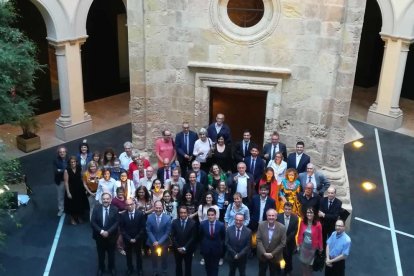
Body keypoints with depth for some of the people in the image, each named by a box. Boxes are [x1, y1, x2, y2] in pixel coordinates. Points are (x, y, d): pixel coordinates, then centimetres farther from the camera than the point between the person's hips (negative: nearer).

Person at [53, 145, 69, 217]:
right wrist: (65, 171, -25)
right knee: (60, 196, 13)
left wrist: (61, 170, -15)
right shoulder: (56, 160, -8)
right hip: (60, 181, 0)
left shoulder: (69, 159, -8)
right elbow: (55, 171, -18)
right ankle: (61, 209, 28)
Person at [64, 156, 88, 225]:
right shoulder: (67, 170, -16)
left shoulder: (79, 169, -4)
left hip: (80, 189, 4)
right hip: (71, 190, -4)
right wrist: (68, 192, -16)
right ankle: (72, 219, 28)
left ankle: (79, 217, 36)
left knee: (80, 204, 15)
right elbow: (66, 182, -15)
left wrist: (85, 188, 4)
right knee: (72, 205, 8)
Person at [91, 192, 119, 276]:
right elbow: (93, 222, -11)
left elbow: (116, 223, -13)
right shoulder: (96, 209, -7)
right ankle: (101, 268, 37)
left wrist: (108, 232, -23)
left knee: (111, 254, 17)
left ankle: (112, 268, 39)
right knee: (100, 254, 17)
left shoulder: (115, 209, -8)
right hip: (99, 236, 0)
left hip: (111, 236, 0)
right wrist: (101, 231, -22)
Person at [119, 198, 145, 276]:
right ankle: (130, 269, 36)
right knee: (128, 255, 16)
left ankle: (139, 269, 36)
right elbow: (122, 229, -9)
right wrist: (129, 239, -14)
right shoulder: (122, 215, -12)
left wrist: (136, 238, -14)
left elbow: (142, 228, -11)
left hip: (137, 239, 0)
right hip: (127, 239, 0)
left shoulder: (140, 214, -14)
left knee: (138, 254, 18)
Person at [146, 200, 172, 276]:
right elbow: (148, 231, -7)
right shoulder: (149, 217, -13)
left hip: (164, 242, -1)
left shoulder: (167, 218, -17)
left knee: (164, 258, 15)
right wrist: (154, 241, -16)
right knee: (154, 258, 18)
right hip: (153, 242, 1)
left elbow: (168, 232, -13)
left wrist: (159, 242, -17)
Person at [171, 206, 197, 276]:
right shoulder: (175, 222, -5)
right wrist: (178, 247, -11)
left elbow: (193, 237, -11)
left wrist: (185, 248, -15)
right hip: (177, 249, 1)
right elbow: (173, 236, -4)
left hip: (188, 249, -1)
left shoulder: (193, 223, -11)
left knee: (188, 267, 11)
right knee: (178, 266, 14)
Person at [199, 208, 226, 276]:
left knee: (215, 267, 9)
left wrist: (221, 246, 0)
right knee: (208, 266, 18)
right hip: (206, 249, 2)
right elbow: (200, 237, 2)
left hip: (216, 249, -1)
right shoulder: (202, 224, -11)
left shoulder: (221, 225, -15)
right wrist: (201, 248, 5)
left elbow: (223, 237, -1)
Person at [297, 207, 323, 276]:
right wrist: (298, 244, 5)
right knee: (303, 263, 17)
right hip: (303, 246, 3)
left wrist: (321, 248, -5)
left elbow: (320, 237, -11)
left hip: (312, 247, -3)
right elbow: (300, 234, 1)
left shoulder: (318, 224, -19)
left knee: (310, 264, 13)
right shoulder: (302, 222, -10)